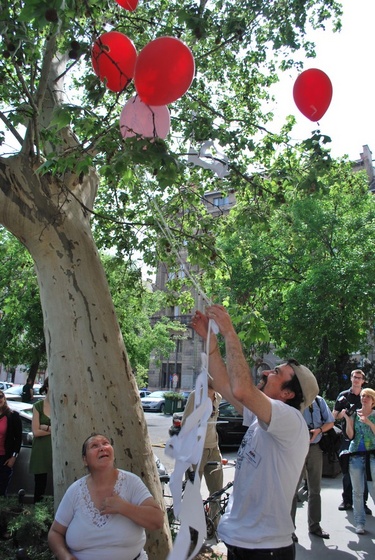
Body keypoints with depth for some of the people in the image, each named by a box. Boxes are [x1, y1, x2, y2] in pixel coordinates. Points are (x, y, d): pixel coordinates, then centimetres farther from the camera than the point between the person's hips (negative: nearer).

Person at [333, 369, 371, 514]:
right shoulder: (343, 395, 7)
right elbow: (335, 416, 8)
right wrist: (344, 412, -12)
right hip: (347, 438, 0)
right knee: (346, 471, 6)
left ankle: (363, 502, 9)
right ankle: (347, 501, 16)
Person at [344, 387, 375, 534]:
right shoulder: (354, 413, 6)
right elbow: (350, 436, 0)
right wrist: (347, 419, -12)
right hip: (356, 455, 2)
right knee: (358, 491, 6)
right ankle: (359, 523, 15)